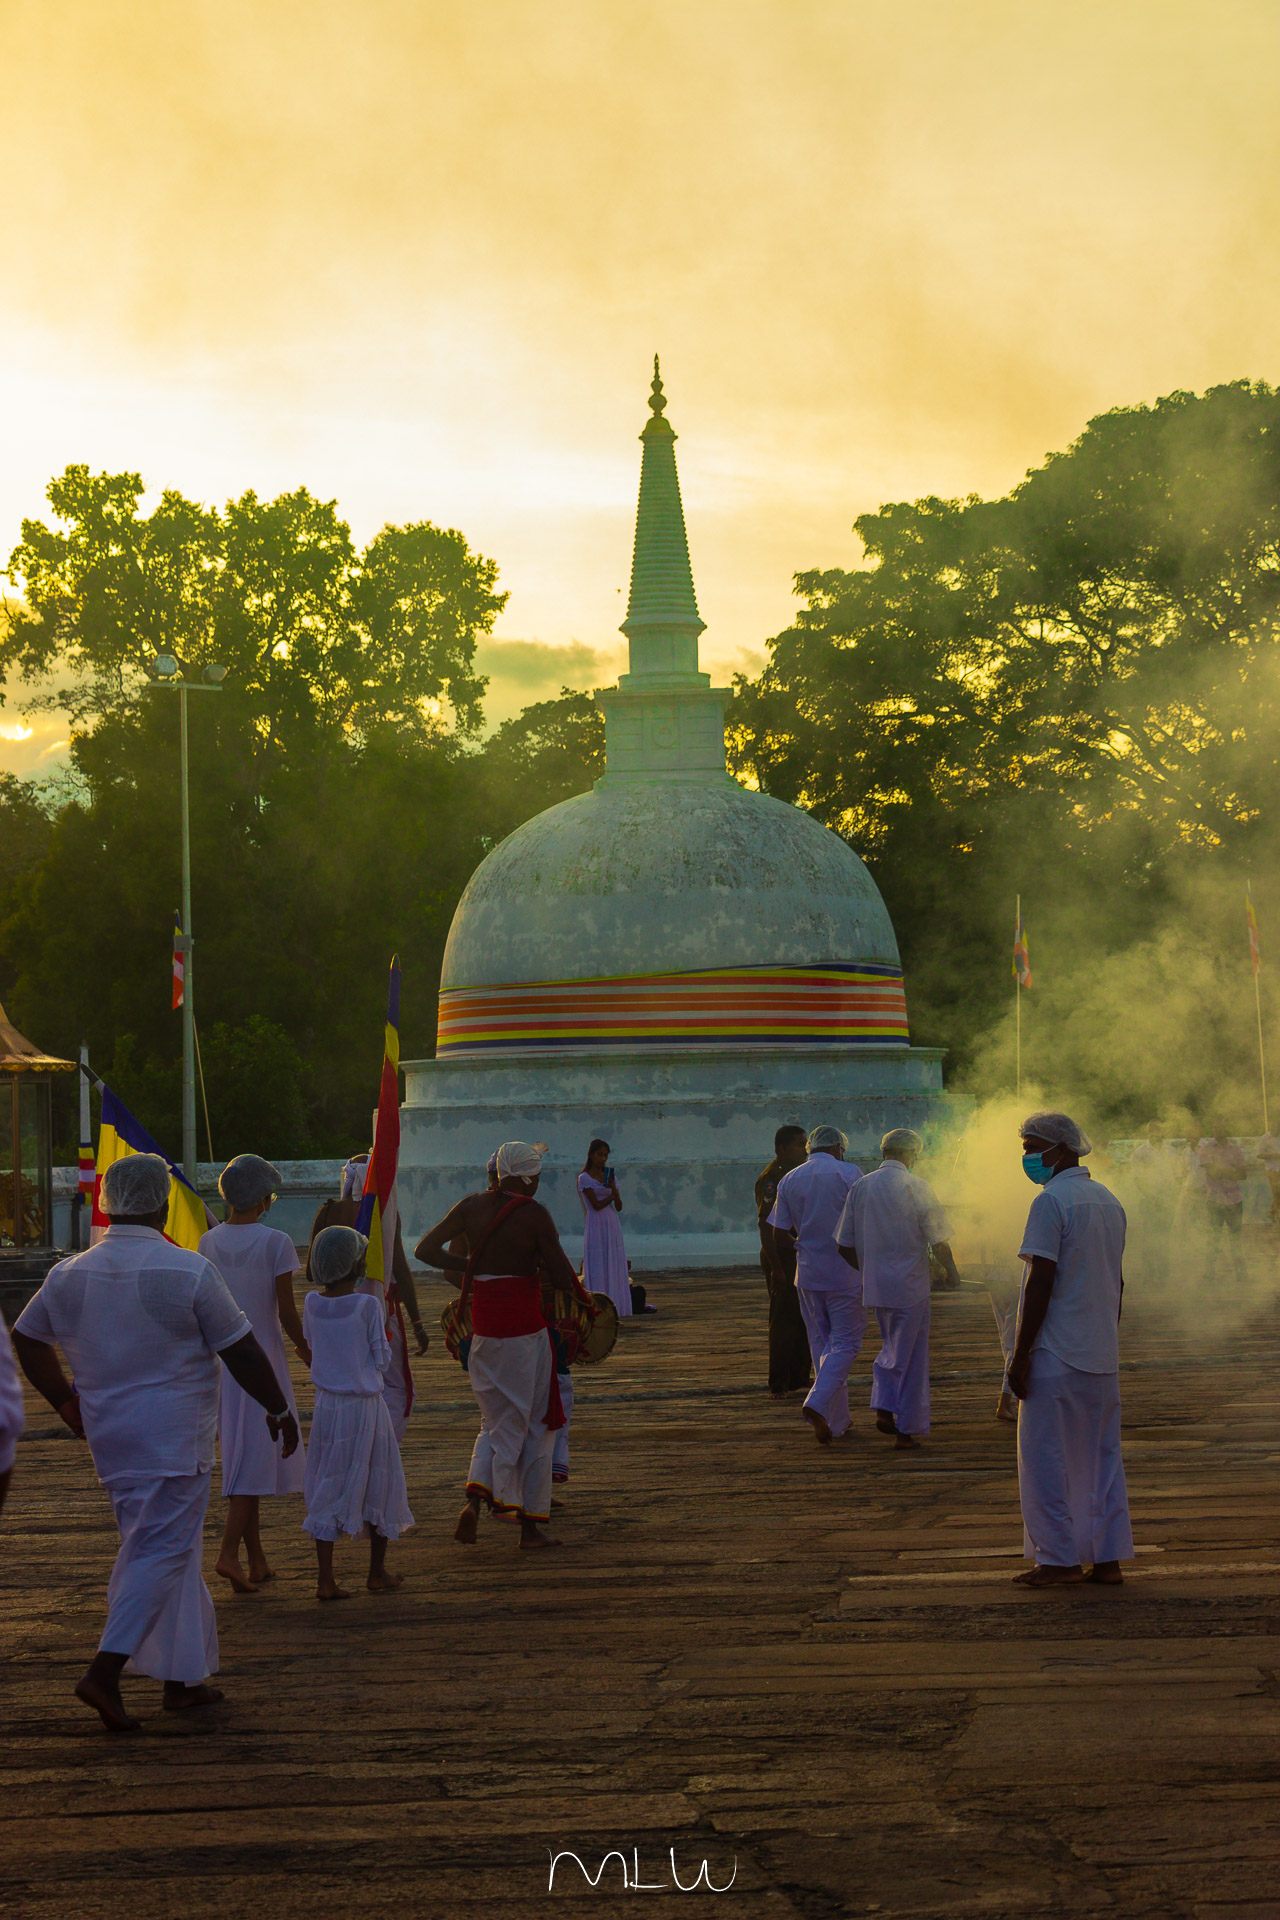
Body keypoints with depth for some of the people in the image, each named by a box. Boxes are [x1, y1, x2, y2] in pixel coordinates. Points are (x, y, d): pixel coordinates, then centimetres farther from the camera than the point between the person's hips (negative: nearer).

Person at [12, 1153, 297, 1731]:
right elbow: (242, 1353, -6)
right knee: (163, 1551, -4)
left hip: (109, 1436, 6)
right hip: (175, 1436, -6)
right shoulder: (190, 1272, -12)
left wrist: (66, 1400, 25)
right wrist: (279, 1408, 6)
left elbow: (26, 1340, 15)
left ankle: (183, 1679, 18)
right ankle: (105, 1670, -17)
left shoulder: (67, 1275, 4)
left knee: (166, 1551, 15)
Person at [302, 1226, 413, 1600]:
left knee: (328, 1487, 7)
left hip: (326, 1404, 4)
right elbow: (381, 1360, -9)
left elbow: (311, 1347, 9)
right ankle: (377, 1572, 22)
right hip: (366, 1405, -3)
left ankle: (325, 1579, 1)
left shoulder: (312, 1304, -1)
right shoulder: (368, 1305, -14)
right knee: (378, 1485, 13)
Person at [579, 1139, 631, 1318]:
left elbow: (619, 1207, 6)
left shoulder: (610, 1176, 13)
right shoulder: (584, 1178, -2)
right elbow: (596, 1205, -11)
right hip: (596, 1227, -6)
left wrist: (614, 1190, -11)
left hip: (612, 1226, 6)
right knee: (597, 1270, -8)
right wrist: (612, 1195, 1)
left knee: (614, 1268, 2)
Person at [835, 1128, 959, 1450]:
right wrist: (951, 1271, 8)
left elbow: (844, 1244, 6)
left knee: (890, 1348, 22)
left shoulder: (859, 1188, 2)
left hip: (874, 1285, 5)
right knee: (910, 1355, 4)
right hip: (910, 1285, -5)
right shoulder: (916, 1188, -11)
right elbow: (938, 1241, -10)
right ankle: (906, 1429, 6)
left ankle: (883, 1408, 6)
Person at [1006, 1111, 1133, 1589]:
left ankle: (1059, 1559, 1)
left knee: (1047, 1458, 0)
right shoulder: (1108, 1201, 13)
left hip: (1056, 1354, -8)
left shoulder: (1051, 1201, -13)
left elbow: (1041, 1284, -16)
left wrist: (1020, 1355, -13)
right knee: (1100, 1456, 11)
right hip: (1102, 1356, 8)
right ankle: (1107, 1558, 11)